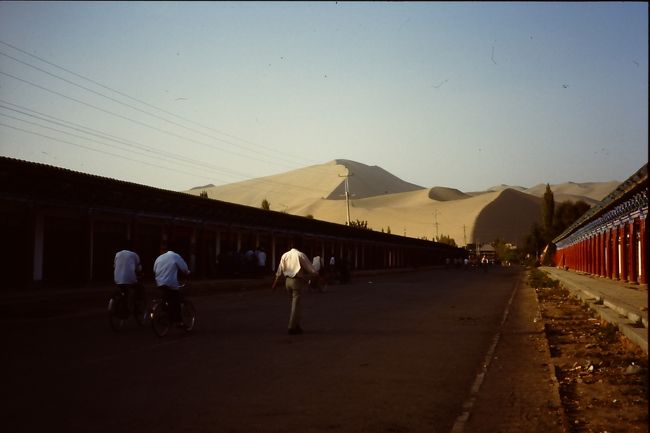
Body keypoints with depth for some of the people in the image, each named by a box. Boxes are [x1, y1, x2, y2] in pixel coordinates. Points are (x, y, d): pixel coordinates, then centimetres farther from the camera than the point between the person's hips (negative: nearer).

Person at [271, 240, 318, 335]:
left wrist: (275, 284, 13)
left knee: (294, 303, 17)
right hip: (297, 281, -5)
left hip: (288, 281, 6)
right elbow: (310, 268, -6)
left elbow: (279, 272, 9)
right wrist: (316, 274, 9)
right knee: (296, 304, -2)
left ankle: (297, 326, 21)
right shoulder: (301, 255, -8)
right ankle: (292, 327, -4)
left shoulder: (285, 255, 7)